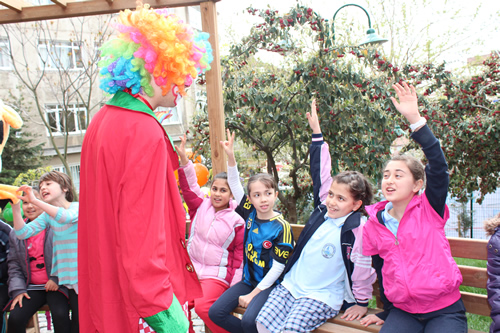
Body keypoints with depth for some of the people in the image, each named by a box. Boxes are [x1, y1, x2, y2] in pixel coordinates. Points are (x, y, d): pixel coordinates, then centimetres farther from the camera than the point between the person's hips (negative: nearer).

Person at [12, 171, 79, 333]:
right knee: (77, 319, 6)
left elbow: (66, 217, -28)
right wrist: (15, 206, -13)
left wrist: (35, 200, -29)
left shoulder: (78, 206, -6)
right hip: (68, 275, 4)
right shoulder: (47, 215, 10)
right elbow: (22, 233, -2)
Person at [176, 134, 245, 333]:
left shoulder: (236, 221, -7)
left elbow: (240, 256, -5)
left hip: (217, 275, -4)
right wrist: (183, 158, -17)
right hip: (192, 269, 4)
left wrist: (235, 290, -8)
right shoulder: (201, 206, 4)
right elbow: (189, 186, -6)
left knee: (202, 306, -25)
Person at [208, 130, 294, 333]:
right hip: (248, 280, 6)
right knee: (215, 312, -8)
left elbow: (278, 267, -16)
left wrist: (252, 295, -15)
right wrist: (230, 156, -14)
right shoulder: (250, 214, -2)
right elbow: (235, 184, 0)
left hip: (269, 284, -6)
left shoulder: (281, 227, -16)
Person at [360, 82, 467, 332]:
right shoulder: (374, 224, 3)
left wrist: (415, 119, -30)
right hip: (403, 311, 2)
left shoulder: (429, 209, -6)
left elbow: (438, 165, -22)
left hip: (445, 310, -2)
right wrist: (386, 313, 17)